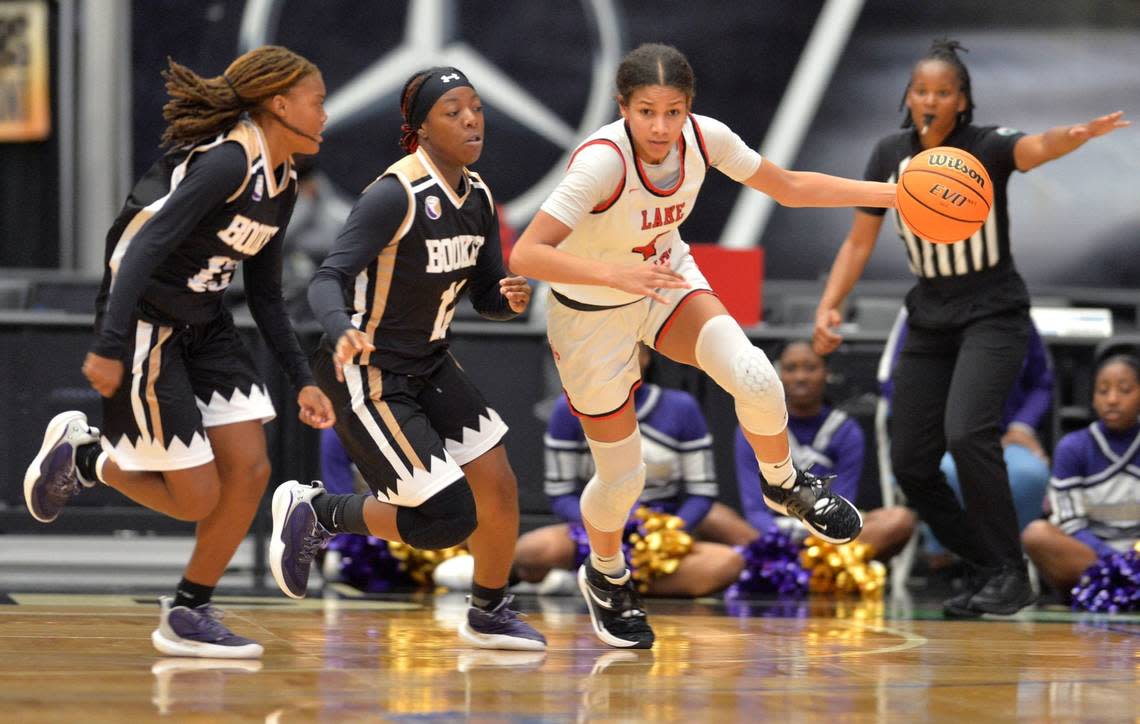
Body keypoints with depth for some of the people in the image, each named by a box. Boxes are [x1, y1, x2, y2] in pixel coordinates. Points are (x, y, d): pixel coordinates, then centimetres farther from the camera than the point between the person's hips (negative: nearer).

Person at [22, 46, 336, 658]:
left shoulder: (282, 183, 8)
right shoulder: (228, 160, -21)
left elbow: (266, 296, 16)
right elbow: (145, 246, -27)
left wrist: (302, 381, 10)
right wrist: (110, 348, -32)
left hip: (204, 326, 9)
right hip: (145, 325, -9)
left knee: (250, 470, -1)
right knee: (197, 498, -7)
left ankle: (188, 616, 12)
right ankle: (82, 454, 17)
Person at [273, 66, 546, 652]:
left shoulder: (477, 198, 2)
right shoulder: (395, 195, -23)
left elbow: (486, 296, 10)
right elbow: (327, 280, -29)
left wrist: (511, 299, -14)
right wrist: (344, 333, -49)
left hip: (429, 364, 8)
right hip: (366, 369, -8)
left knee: (499, 487, 3)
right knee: (449, 519, -11)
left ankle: (489, 615, 26)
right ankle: (317, 512, 10)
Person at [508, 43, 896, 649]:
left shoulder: (703, 138, -18)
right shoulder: (603, 160, -35)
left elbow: (790, 188, -2)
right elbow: (525, 256, -41)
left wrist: (892, 194, -10)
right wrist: (614, 273, -54)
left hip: (668, 282, 4)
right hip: (591, 314, -4)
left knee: (755, 378, -25)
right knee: (622, 476, 3)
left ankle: (783, 484, 8)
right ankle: (605, 576, 38)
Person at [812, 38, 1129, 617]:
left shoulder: (987, 147, -15)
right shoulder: (891, 155, -1)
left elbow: (1036, 148, -39)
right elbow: (859, 241, 6)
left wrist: (1078, 134, -61)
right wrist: (828, 307, -8)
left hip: (991, 315, -6)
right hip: (930, 321, 6)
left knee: (966, 434, -27)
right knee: (909, 463, 1)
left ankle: (1011, 576, -15)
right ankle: (989, 569, 19)